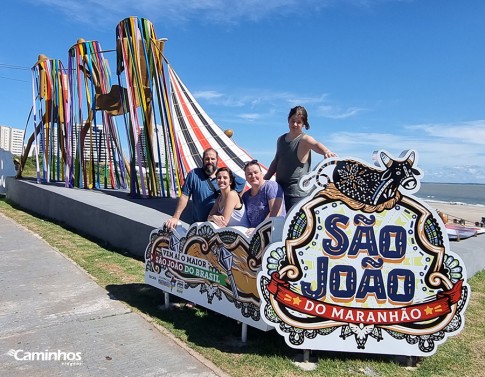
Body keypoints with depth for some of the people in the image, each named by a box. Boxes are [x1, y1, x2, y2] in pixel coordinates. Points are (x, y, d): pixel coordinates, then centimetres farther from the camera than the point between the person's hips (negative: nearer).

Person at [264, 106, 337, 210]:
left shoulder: (304, 139, -6)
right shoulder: (280, 139, 13)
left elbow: (316, 144, -29)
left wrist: (326, 151, -52)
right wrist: (264, 181, 25)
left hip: (297, 191, -7)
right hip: (279, 188, 7)